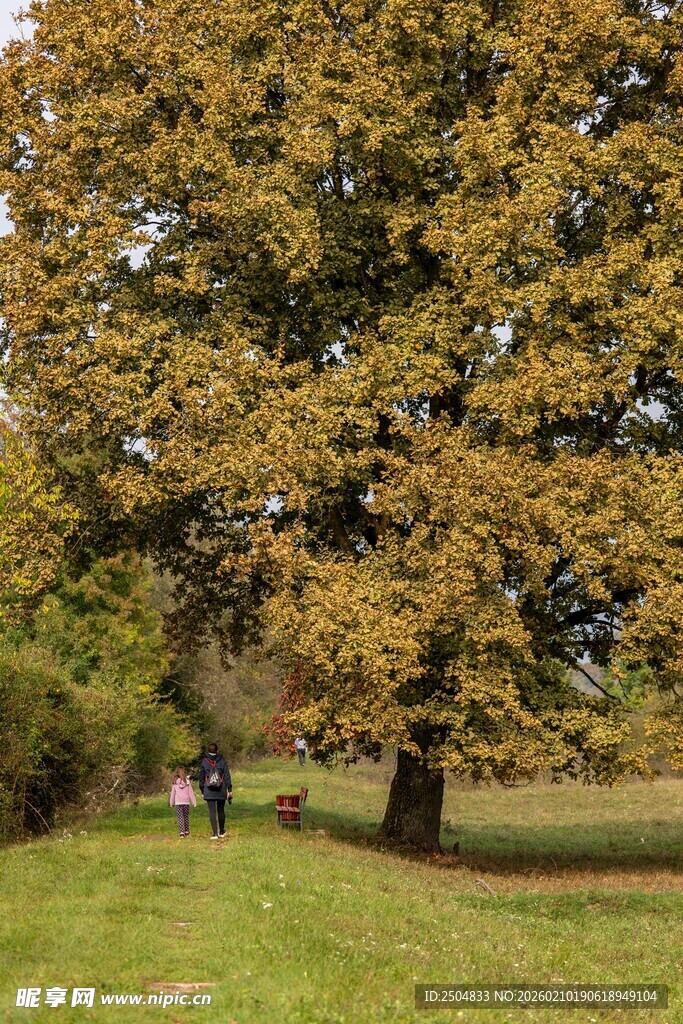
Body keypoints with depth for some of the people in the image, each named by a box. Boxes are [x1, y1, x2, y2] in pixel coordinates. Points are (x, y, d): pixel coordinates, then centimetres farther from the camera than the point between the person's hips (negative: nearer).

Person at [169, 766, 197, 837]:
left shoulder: (175, 783, -3)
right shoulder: (187, 782, -3)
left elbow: (173, 793, 3)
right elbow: (191, 792, 0)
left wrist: (171, 803, 13)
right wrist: (194, 802, 5)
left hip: (178, 802, -1)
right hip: (186, 802, 1)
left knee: (180, 817, 1)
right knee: (186, 817, 15)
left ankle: (182, 832, -10)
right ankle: (186, 831, 24)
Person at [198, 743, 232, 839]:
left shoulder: (204, 761, -1)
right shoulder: (222, 760, -2)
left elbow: (201, 777, 4)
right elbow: (227, 775, -1)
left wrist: (202, 791, 12)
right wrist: (229, 789, 4)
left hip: (209, 791, -1)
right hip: (221, 791, 1)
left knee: (212, 812, 0)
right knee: (221, 811, 14)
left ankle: (215, 833, -6)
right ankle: (221, 832, 25)